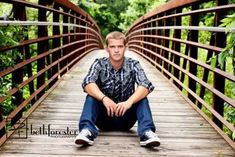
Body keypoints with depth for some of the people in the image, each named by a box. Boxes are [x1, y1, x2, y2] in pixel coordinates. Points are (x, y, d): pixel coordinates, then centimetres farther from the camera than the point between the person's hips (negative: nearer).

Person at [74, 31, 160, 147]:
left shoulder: (133, 65, -7)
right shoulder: (99, 64, -7)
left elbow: (145, 86, -25)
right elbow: (88, 84, -26)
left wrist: (129, 101, -43)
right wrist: (104, 98, -45)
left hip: (125, 118, 0)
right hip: (104, 117, 0)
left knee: (141, 97, -23)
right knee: (91, 96, -25)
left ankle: (147, 132, -37)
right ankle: (87, 130, -41)